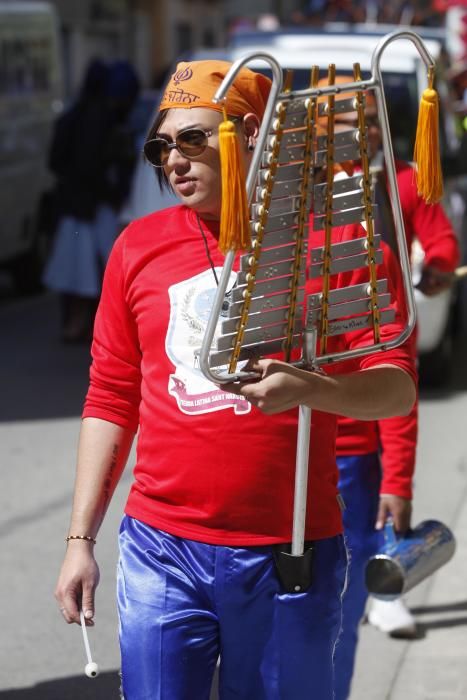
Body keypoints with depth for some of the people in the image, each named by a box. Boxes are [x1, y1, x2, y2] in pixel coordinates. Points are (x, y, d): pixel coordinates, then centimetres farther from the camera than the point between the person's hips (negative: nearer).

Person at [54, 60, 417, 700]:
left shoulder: (331, 237, -1)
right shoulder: (139, 246, 8)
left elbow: (398, 386, -5)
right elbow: (111, 400, 12)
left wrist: (310, 389, -26)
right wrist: (81, 538, 9)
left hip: (291, 553, -2)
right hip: (162, 551, 2)